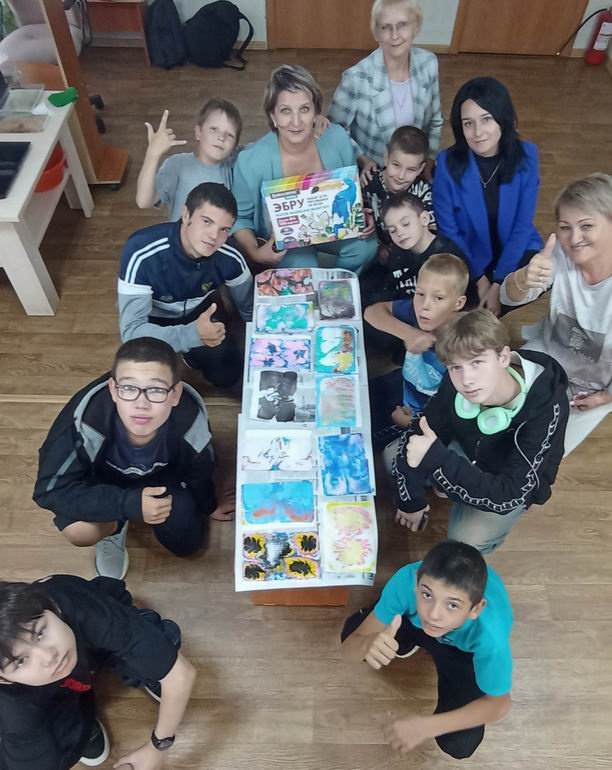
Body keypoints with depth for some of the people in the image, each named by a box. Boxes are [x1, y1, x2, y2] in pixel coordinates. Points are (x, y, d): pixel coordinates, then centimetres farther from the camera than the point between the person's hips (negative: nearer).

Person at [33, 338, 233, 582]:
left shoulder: (190, 419, -35)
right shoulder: (85, 419, -42)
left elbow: (199, 472, -11)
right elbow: (50, 489, -30)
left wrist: (208, 506, 12)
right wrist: (129, 504, -38)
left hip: (162, 477, 2)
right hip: (103, 480, -1)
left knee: (186, 541, -7)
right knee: (78, 530, -28)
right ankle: (114, 527, 9)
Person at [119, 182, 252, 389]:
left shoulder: (229, 257, -27)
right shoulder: (141, 253, -39)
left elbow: (251, 309, -8)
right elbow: (132, 331, -42)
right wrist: (193, 334, -55)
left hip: (200, 313, 3)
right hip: (155, 321, -2)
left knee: (229, 375, -6)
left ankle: (193, 356, 24)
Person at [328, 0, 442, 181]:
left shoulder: (428, 64, -11)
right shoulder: (357, 78, -24)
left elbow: (434, 121, 2)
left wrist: (427, 167, -1)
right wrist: (361, 160, -20)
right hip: (372, 175, -4)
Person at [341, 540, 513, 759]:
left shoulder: (490, 635, -45)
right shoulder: (407, 579, -40)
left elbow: (500, 703, -23)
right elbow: (348, 648, -29)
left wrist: (426, 725, -35)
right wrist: (368, 643, -54)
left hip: (465, 647, -2)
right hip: (416, 618, 2)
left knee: (459, 744, -14)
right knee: (352, 631, -14)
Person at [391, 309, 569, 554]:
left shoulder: (545, 408, -39)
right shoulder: (455, 384, -30)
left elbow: (508, 496, -39)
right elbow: (419, 434, -13)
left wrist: (435, 458, -48)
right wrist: (411, 499, -6)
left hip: (515, 483, -3)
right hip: (468, 451, 4)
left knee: (467, 539, -24)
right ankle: (451, 487, 12)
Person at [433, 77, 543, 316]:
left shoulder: (526, 156, -13)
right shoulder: (447, 162, -18)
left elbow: (523, 226, -11)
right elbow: (448, 229, -11)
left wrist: (498, 284, -18)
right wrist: (480, 279, -12)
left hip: (516, 252, 1)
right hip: (467, 257, -1)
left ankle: (483, 318, 2)